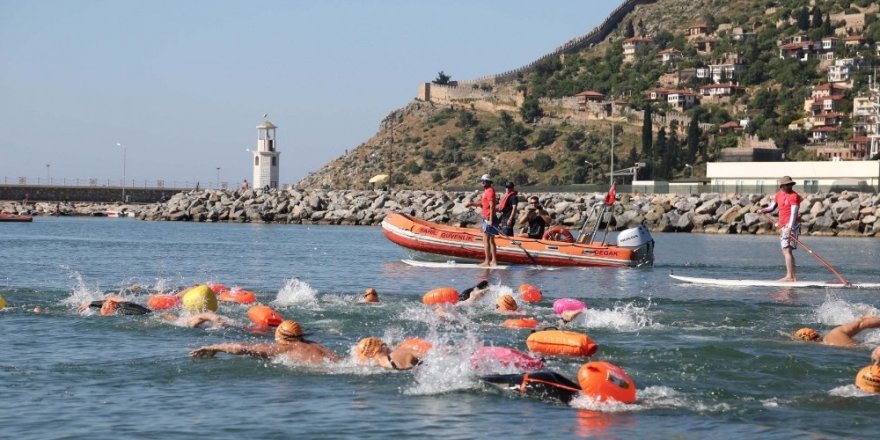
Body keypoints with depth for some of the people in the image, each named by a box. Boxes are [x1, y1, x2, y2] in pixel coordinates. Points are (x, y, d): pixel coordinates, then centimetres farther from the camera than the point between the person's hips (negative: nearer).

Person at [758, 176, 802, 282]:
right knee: (786, 251, 12)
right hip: (783, 226, 9)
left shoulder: (794, 196, -9)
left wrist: (789, 227, -29)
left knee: (787, 250, -15)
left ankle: (789, 276, -19)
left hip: (791, 225, -9)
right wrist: (763, 210, -2)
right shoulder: (779, 195, 16)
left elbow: (793, 213, -18)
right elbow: (772, 207, 20)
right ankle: (793, 276, 18)